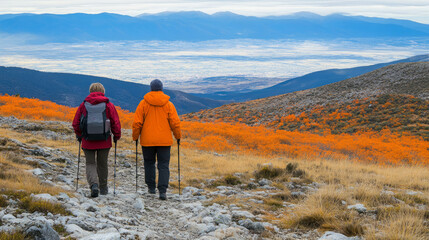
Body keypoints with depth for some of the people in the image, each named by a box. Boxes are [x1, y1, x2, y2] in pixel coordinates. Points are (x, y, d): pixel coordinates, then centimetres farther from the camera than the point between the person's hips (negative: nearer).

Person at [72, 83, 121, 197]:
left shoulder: (83, 105, 1)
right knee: (102, 164, 15)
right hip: (104, 141, 0)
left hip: (88, 141, 0)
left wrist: (79, 135, 22)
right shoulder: (109, 105, -2)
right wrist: (117, 136, 13)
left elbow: (76, 123, 6)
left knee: (90, 164, 8)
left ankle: (94, 185, -16)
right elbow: (116, 123, -2)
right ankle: (103, 188, 25)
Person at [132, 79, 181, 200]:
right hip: (164, 141, 0)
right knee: (163, 165, 1)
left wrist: (135, 137, 10)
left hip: (147, 140, 0)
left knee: (149, 163, 19)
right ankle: (162, 191, -12)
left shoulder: (143, 103, -2)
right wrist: (178, 136, 12)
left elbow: (137, 123, -3)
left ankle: (151, 187, 23)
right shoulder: (168, 104, -1)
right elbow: (175, 122, -2)